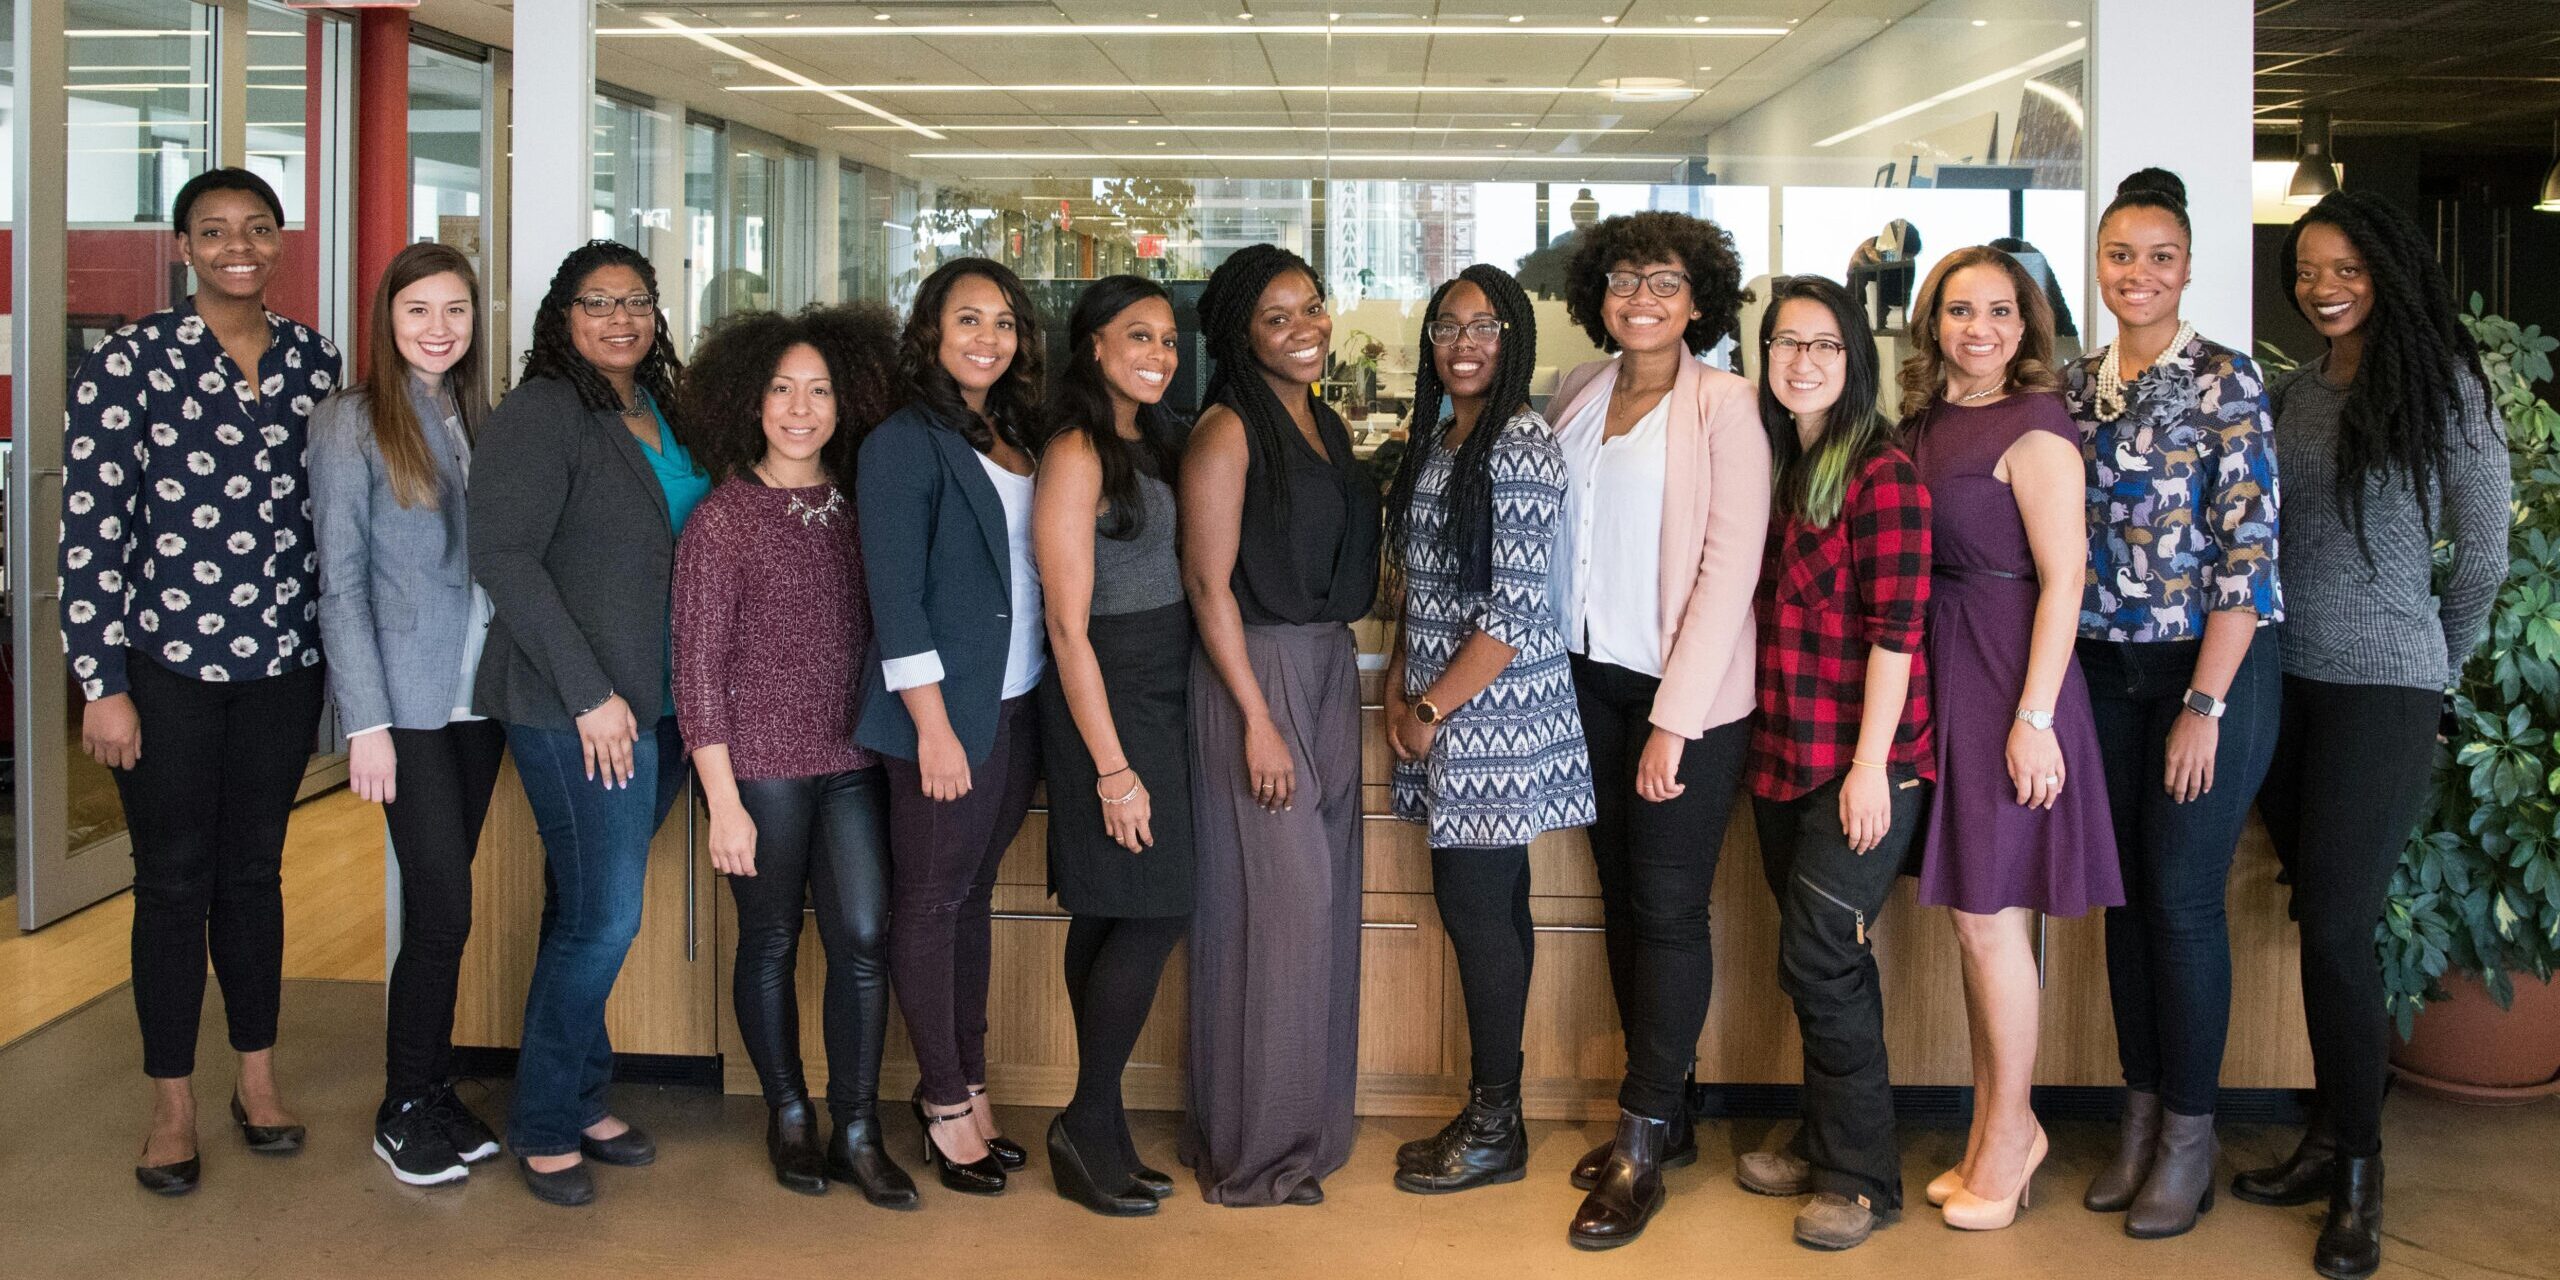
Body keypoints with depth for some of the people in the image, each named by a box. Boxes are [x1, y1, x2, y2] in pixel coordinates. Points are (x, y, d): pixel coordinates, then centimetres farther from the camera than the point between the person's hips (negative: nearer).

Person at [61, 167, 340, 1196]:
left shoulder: (314, 361, 6)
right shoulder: (129, 360, -6)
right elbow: (91, 531, -8)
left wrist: (334, 658, 11)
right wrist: (101, 685, -10)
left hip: (283, 660, 3)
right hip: (166, 662, -3)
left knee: (255, 869, 14)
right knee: (173, 879, 6)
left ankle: (257, 1077, 28)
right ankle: (172, 1104, 19)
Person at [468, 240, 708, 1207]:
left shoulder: (665, 416, 14)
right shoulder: (541, 413, -8)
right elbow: (504, 559, -14)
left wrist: (689, 695, 10)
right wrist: (591, 695, -16)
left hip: (659, 704, 6)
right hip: (578, 709, -6)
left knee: (593, 914, 13)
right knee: (602, 918, -5)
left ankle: (580, 1101, 24)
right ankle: (544, 1127, 11)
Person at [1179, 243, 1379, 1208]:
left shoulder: (1324, 421, 14)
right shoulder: (1227, 430, -11)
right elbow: (1209, 583, -15)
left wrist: (1338, 674, 12)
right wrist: (1257, 719, -17)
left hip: (1329, 666, 8)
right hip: (1257, 670, -8)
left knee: (1324, 892, 12)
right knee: (1273, 897, -4)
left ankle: (1310, 1119, 25)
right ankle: (1254, 1148, 8)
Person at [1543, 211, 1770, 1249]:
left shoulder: (1723, 405, -8)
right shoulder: (1578, 394, 8)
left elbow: (1730, 567, -13)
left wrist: (1674, 719, -16)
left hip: (1687, 691, -5)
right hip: (1590, 678, 5)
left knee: (1667, 909, -1)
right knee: (1621, 896, 10)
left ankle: (1643, 1146, 8)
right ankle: (1665, 1115, 23)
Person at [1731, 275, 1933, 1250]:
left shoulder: (1883, 474, -12)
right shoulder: (1772, 467, 11)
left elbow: (1895, 630, -16)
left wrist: (1870, 765, -18)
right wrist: (1764, 743, 12)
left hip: (1862, 760, -7)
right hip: (1784, 756, 7)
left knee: (1818, 959, -6)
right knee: (1824, 961, 15)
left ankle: (1863, 1177, 8)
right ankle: (1824, 1144, 28)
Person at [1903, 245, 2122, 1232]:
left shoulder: (2033, 428, -11)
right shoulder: (1925, 420, 10)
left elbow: (2063, 578, -15)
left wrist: (2035, 716, -19)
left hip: (2007, 679, -7)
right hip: (1937, 674, 7)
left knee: (1989, 915, -1)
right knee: (1972, 912, 13)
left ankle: (2008, 1133, 16)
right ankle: (1992, 1131, 24)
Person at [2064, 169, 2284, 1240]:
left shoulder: (2225, 381, -8)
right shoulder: (2073, 386, 8)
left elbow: (2248, 550, -12)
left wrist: (2206, 704, -16)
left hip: (2212, 667, -5)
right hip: (2104, 670, 5)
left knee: (2184, 896, -2)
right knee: (2125, 892, 9)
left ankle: (2190, 1135, 11)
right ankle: (2141, 1118, 21)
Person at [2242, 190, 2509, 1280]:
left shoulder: (2442, 385, -4)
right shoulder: (2292, 393, 10)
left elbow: (2484, 551, 0)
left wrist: (2441, 662, 7)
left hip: (2381, 688, -5)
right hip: (2284, 680, 5)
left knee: (2337, 925, -8)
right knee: (2318, 917, 9)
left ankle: (2358, 1176, 5)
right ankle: (2333, 1142, 19)